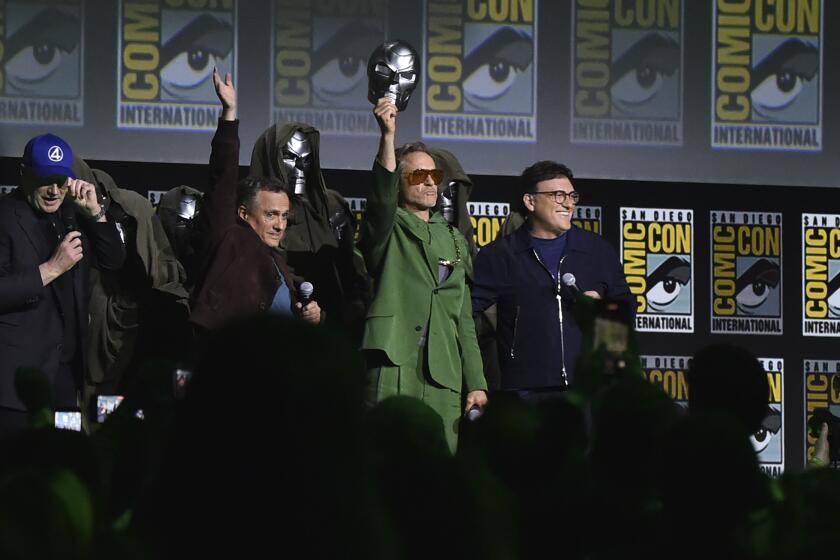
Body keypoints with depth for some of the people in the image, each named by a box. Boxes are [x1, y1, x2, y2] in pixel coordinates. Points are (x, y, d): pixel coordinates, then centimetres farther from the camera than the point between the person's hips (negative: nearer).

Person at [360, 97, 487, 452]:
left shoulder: (453, 239, 23)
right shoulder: (388, 229, 9)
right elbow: (382, 196, -16)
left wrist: (476, 382, 14)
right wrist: (388, 136, -30)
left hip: (443, 377, 5)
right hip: (394, 367, -5)